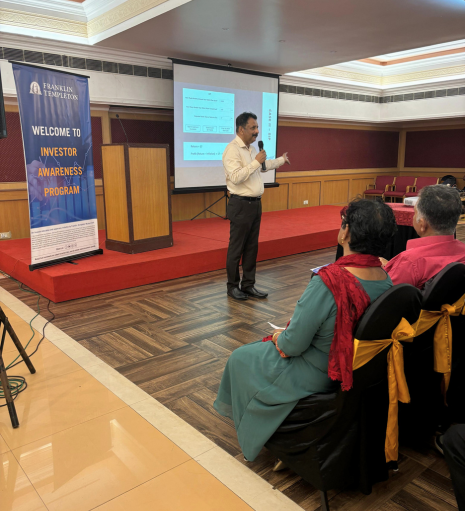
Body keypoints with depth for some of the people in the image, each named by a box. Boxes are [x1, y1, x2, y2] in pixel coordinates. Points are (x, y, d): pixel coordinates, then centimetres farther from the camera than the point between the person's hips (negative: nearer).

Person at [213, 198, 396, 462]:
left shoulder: (328, 282, -36)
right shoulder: (386, 279, -11)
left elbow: (293, 344, -27)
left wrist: (279, 338, -3)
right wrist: (288, 334, 10)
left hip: (316, 375, -7)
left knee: (241, 358, 19)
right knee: (264, 349, 30)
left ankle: (251, 425, 44)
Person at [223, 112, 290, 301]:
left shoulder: (252, 149, 15)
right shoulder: (232, 149, -14)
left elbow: (264, 165, 34)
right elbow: (236, 177, -25)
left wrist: (281, 160, 46)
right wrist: (256, 162, -21)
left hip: (255, 204, 9)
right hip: (241, 205, -9)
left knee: (252, 248, 11)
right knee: (236, 248, 1)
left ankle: (248, 285, 20)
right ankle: (232, 286, 14)